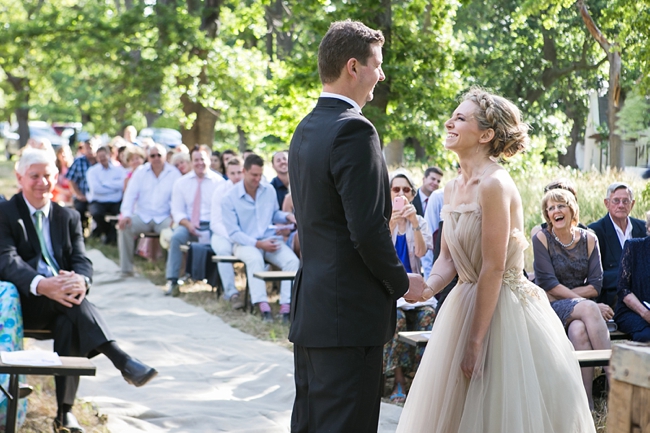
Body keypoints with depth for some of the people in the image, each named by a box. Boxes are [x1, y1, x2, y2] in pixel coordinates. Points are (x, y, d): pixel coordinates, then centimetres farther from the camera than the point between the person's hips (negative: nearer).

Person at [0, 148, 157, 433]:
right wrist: (41, 285, -34)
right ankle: (122, 360, -44)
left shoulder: (68, 217, 17)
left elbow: (81, 260, 4)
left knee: (69, 321, -31)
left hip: (60, 302, 3)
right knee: (69, 303, -34)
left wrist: (80, 280, -24)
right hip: (25, 301, -3)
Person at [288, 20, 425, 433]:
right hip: (350, 312, -10)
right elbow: (368, 228, -20)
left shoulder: (305, 130, 13)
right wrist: (403, 282, -5)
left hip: (310, 308, 10)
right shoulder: (354, 129, -15)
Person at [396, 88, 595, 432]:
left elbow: (493, 269, -21)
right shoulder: (452, 189, 7)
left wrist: (474, 343, -19)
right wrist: (427, 288, -13)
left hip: (505, 311, -8)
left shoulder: (495, 185, -19)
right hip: (467, 301, 8)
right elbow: (448, 259, 9)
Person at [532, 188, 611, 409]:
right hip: (549, 309, -2)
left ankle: (587, 401, -36)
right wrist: (589, 305, -16)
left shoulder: (589, 239, 7)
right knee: (588, 308, -35)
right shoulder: (542, 238, -2)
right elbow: (548, 283, -10)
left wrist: (560, 294, -12)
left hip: (582, 307, 2)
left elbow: (595, 286, 1)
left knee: (579, 330, -35)